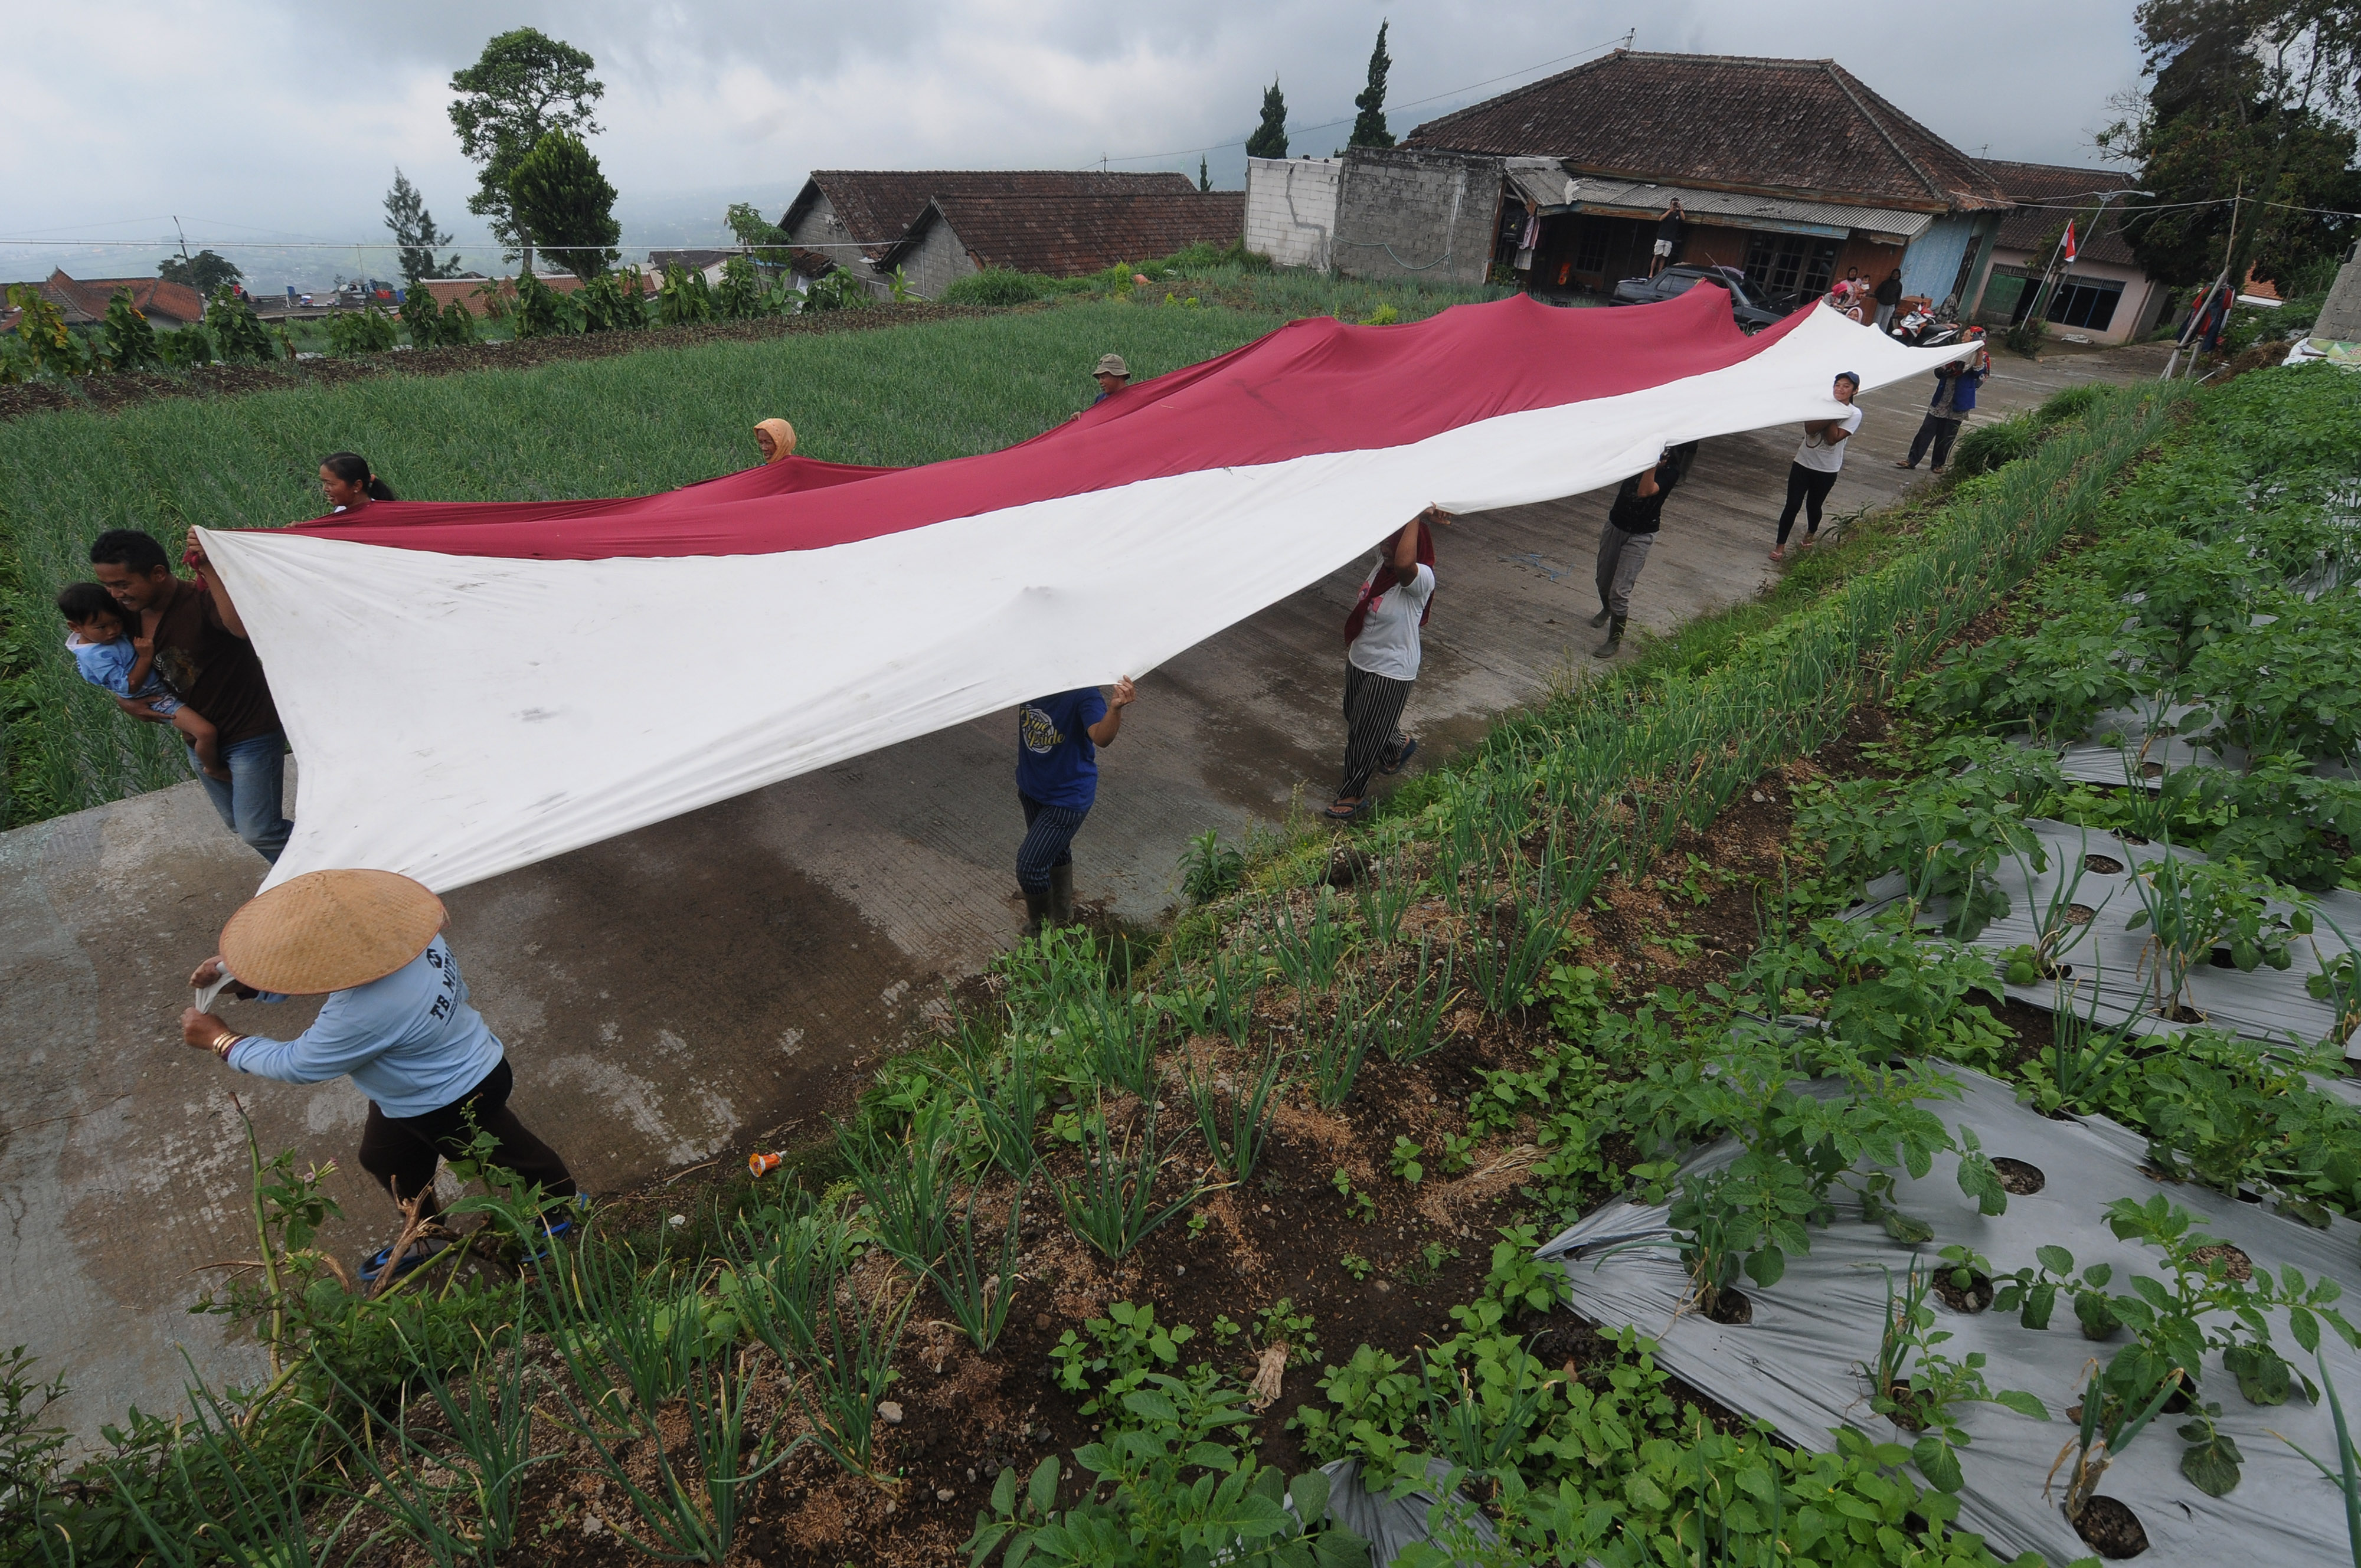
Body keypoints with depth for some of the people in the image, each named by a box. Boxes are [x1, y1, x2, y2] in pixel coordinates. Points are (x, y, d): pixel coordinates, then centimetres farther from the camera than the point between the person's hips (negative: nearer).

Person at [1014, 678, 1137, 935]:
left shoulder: (1083, 693, -31)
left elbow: (1102, 737, -46)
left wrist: (1115, 707, -65)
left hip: (1068, 796, -7)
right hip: (1031, 786, 7)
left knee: (1030, 863, -7)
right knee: (1054, 850, 27)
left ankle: (1042, 930, 22)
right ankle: (1062, 917, 52)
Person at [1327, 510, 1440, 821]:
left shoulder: (1420, 579, -29)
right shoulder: (1383, 562, -6)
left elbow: (1403, 563, -52)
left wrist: (1418, 516, -42)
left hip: (1390, 671, -9)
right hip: (1360, 659, 9)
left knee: (1365, 732, 4)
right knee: (1356, 717, 28)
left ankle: (1353, 795, 23)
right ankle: (1398, 745, 56)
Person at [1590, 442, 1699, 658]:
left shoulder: (1671, 471, -18)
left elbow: (1645, 491, -32)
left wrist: (1654, 462, -36)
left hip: (1640, 535, -6)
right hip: (1615, 524, 6)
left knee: (1620, 591, -8)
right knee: (1603, 580, 21)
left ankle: (1615, 641, 7)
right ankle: (1607, 610, 54)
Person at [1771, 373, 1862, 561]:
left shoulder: (1854, 414, -7)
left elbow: (1833, 439, -19)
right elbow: (1810, 429, -17)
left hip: (1827, 470, -1)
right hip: (1803, 462, 1)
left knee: (1814, 505, 14)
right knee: (1792, 505, -5)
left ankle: (1810, 535, 42)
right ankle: (1780, 545, 2)